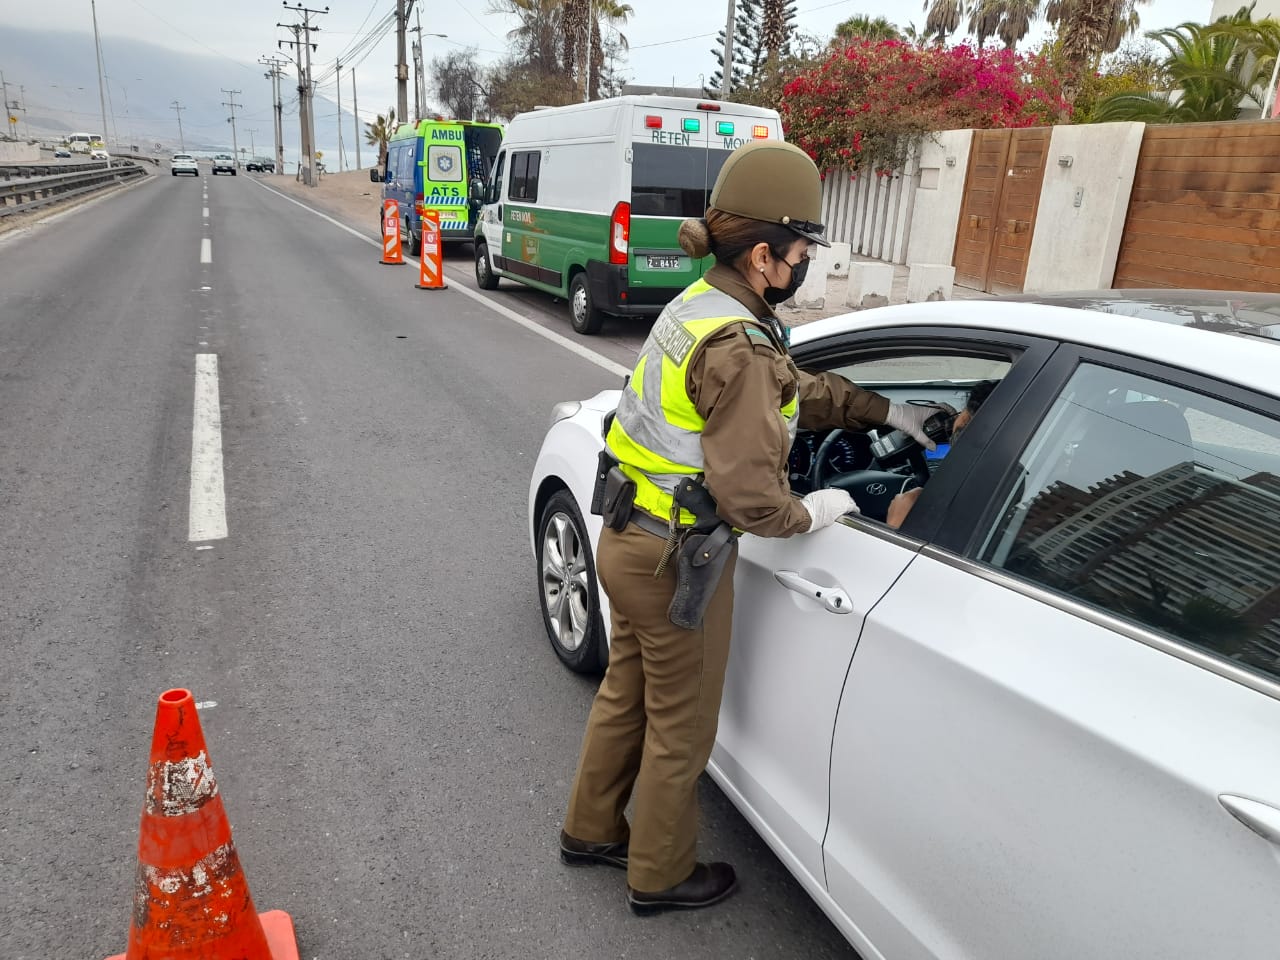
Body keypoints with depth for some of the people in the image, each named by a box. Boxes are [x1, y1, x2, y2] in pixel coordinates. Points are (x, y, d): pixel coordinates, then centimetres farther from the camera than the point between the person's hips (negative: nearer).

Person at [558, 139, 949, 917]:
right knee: (681, 727, 13)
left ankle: (592, 831, 46)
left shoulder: (700, 306, 4)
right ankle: (660, 875, 36)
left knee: (627, 692, 25)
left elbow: (797, 386, 15)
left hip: (630, 538, 9)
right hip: (675, 561, -9)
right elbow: (748, 496, -28)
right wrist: (812, 513, -9)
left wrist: (884, 410, 16)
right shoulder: (738, 350, -26)